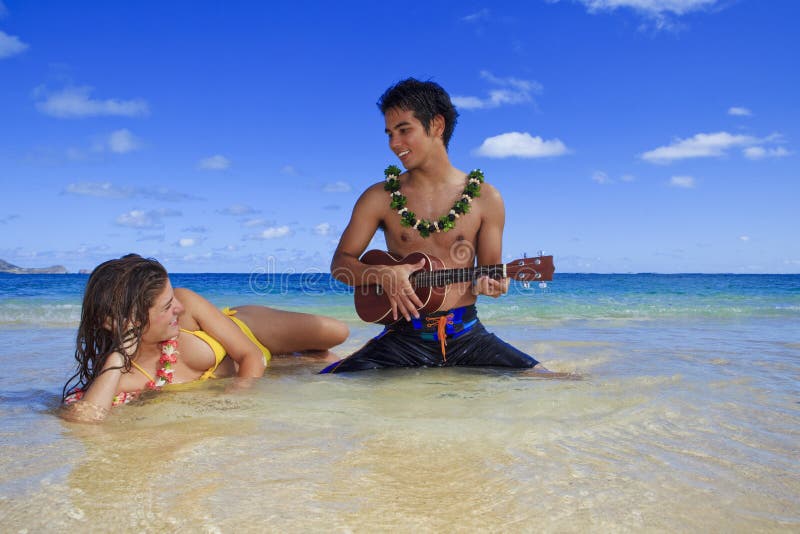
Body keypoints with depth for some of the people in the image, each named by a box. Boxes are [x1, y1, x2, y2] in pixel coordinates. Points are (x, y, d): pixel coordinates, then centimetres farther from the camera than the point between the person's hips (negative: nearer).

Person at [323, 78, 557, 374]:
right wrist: (383, 274, -14)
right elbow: (340, 263, 5)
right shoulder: (379, 197, 3)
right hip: (405, 335, -2)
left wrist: (487, 283, -15)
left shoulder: (485, 198, 3)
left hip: (466, 335, 2)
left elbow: (490, 269, 9)